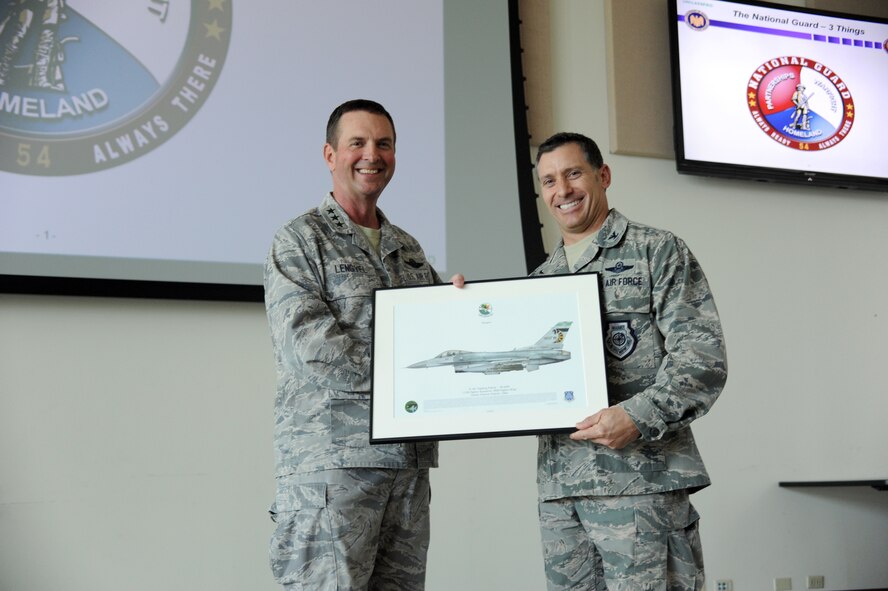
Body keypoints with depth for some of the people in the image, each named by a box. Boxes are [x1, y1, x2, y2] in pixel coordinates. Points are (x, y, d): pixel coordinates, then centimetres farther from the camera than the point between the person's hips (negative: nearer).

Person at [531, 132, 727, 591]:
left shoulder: (658, 252, 3)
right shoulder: (540, 279, 19)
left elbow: (703, 356, -6)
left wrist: (638, 416, -20)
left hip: (641, 476, -5)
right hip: (558, 484, 5)